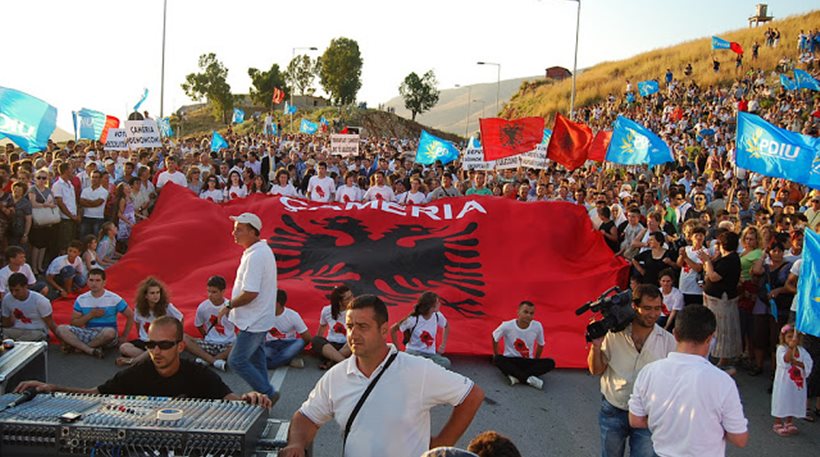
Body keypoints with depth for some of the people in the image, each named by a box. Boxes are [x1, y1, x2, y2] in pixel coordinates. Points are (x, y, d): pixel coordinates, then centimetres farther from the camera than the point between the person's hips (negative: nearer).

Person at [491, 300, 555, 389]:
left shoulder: (537, 326, -9)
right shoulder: (507, 326, -14)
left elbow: (541, 344, 10)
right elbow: (494, 338, 5)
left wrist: (536, 361, 10)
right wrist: (496, 355, 8)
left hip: (528, 362, 2)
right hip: (510, 361, -2)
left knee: (550, 363, -24)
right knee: (497, 359, -34)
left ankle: (516, 377, -32)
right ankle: (528, 378, -36)